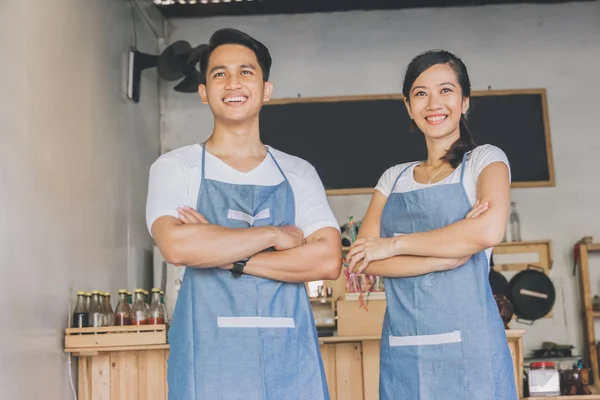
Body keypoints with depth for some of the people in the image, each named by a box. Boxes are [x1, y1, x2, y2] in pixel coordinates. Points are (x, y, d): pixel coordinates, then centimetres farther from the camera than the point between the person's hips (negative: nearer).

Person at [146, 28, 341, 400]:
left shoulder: (299, 173, 8)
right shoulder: (175, 167, 1)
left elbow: (328, 259, -5)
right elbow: (176, 245, -17)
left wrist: (227, 257, -12)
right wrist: (274, 235, -10)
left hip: (290, 355, 2)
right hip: (209, 356, -2)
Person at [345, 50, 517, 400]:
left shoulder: (485, 160, 3)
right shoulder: (394, 178, 12)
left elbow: (489, 230, -17)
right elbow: (363, 258, 0)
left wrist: (394, 244, -10)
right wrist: (445, 256, -14)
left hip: (467, 345, -3)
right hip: (402, 350, 4)